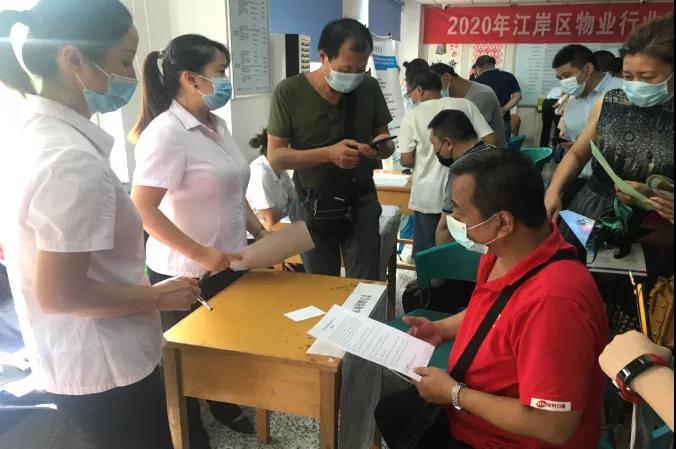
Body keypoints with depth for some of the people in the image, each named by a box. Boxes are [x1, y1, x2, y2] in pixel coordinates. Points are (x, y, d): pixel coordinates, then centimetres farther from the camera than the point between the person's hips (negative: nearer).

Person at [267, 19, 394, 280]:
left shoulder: (370, 88, -2)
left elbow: (388, 143, 6)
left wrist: (382, 148, -19)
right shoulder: (289, 92, -12)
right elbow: (275, 157, -13)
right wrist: (328, 153, -27)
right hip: (313, 207, -1)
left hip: (361, 204, 2)